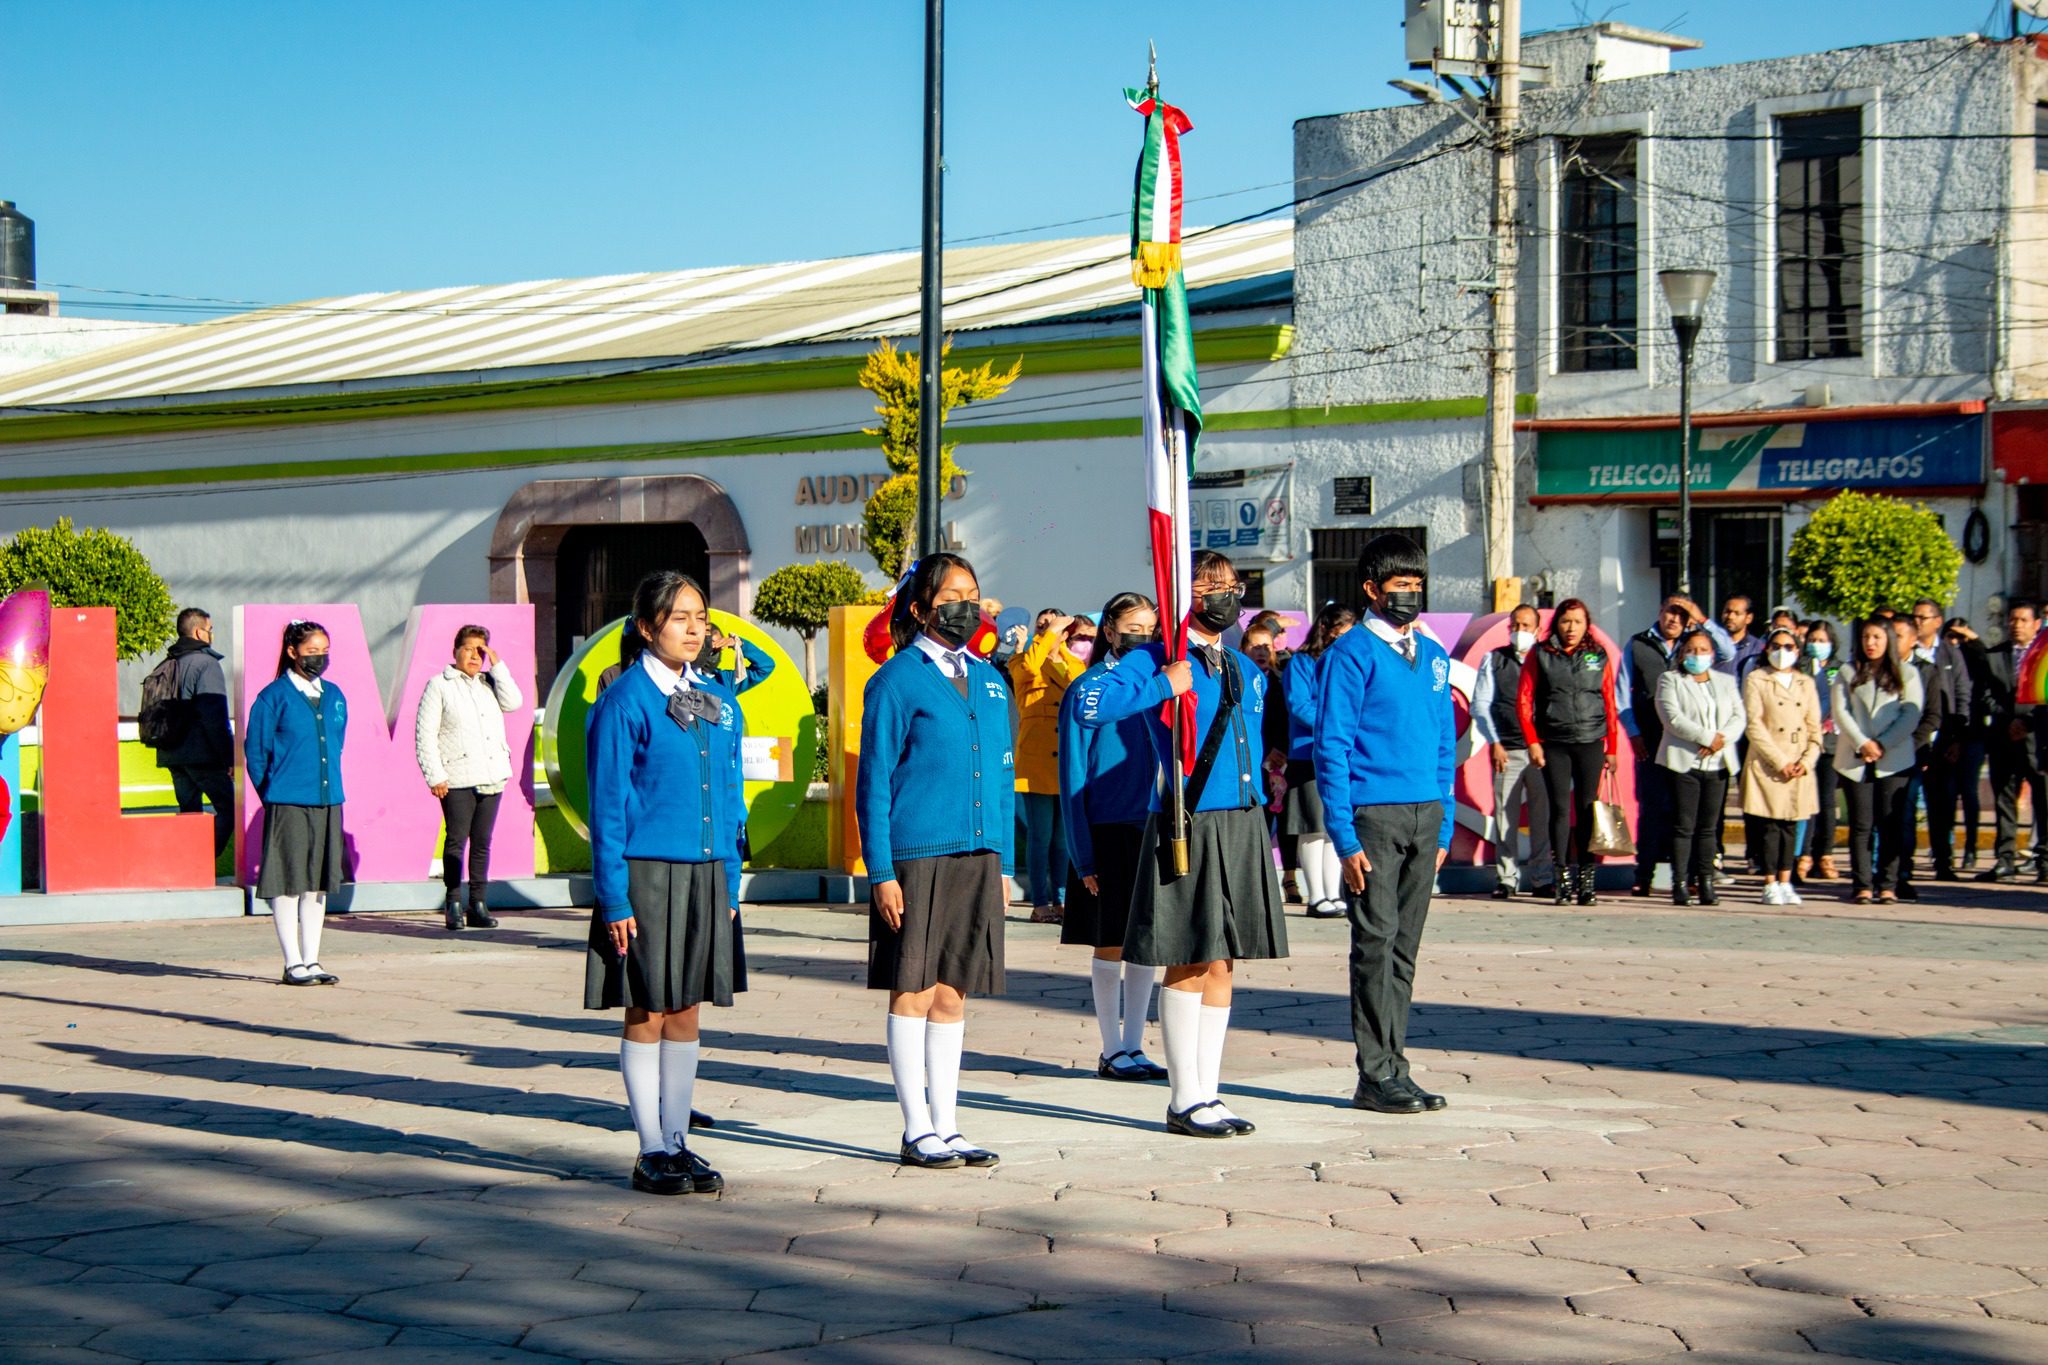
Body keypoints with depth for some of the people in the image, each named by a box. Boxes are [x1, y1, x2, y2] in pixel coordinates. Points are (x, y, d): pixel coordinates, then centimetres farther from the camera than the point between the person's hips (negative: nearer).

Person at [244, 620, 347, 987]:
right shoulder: (274, 697, -5)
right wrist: (270, 793, -2)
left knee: (318, 882, 9)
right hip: (287, 805, -5)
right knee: (287, 882, -1)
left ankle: (311, 961, 15)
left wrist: (331, 785, 13)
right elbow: (255, 750, -2)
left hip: (328, 802, 6)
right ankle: (293, 964, 5)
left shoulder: (334, 696, 11)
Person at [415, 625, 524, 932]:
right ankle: (454, 904, 1)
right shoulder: (439, 685, 2)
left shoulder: (489, 683, 16)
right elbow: (424, 734, -2)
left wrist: (497, 664, -2)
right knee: (456, 840, -6)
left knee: (482, 842, 6)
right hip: (457, 779, -4)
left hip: (492, 777, 4)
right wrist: (435, 776, -10)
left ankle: (478, 904, 11)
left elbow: (513, 702, -2)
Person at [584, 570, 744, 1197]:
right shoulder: (624, 703, -7)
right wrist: (614, 898, -12)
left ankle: (679, 1142, 18)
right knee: (646, 1014, 2)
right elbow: (608, 804, -8)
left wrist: (731, 883, 10)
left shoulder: (719, 702, 10)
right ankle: (652, 1151, 10)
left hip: (706, 874, 5)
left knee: (686, 1012, 10)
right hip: (647, 875, -5)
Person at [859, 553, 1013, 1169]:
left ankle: (947, 1128, 16)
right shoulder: (896, 682, -4)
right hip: (916, 858, -5)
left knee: (952, 996, 10)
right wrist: (881, 872, -11)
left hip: (977, 860, 5)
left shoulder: (988, 681, 14)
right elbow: (873, 783, -5)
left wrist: (1002, 864, 13)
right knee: (913, 993, 1)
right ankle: (918, 1134, 9)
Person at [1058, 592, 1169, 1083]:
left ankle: (1133, 1047, 15)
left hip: (1154, 830, 4)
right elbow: (1074, 778, -5)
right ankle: (1112, 1052, 11)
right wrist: (1084, 855, -10)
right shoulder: (1087, 689, -4)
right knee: (1111, 946, 2)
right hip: (1108, 834, -4)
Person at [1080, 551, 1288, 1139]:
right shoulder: (1152, 661, -6)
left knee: (1220, 963, 9)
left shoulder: (1246, 670, 16)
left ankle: (1207, 1094, 15)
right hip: (1185, 827, -7)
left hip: (1241, 826, 7)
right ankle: (1185, 1101, 4)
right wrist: (1164, 686, -22)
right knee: (1187, 965, -3)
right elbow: (1092, 706, -20)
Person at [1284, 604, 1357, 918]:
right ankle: (1316, 898, 3)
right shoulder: (1301, 663, -1)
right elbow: (1298, 705, -11)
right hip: (1310, 758, -5)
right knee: (1315, 829, -2)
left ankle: (1334, 896, 13)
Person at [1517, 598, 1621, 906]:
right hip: (1554, 744, -1)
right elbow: (1524, 700, 3)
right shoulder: (1541, 655, 4)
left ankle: (1586, 881, 3)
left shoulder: (1599, 657, 8)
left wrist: (1612, 747, 7)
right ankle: (1563, 879, 2)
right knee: (1560, 809, -2)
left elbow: (1610, 703, 10)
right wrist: (1532, 741, -3)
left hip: (1590, 742, 1)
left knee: (1587, 810, 0)